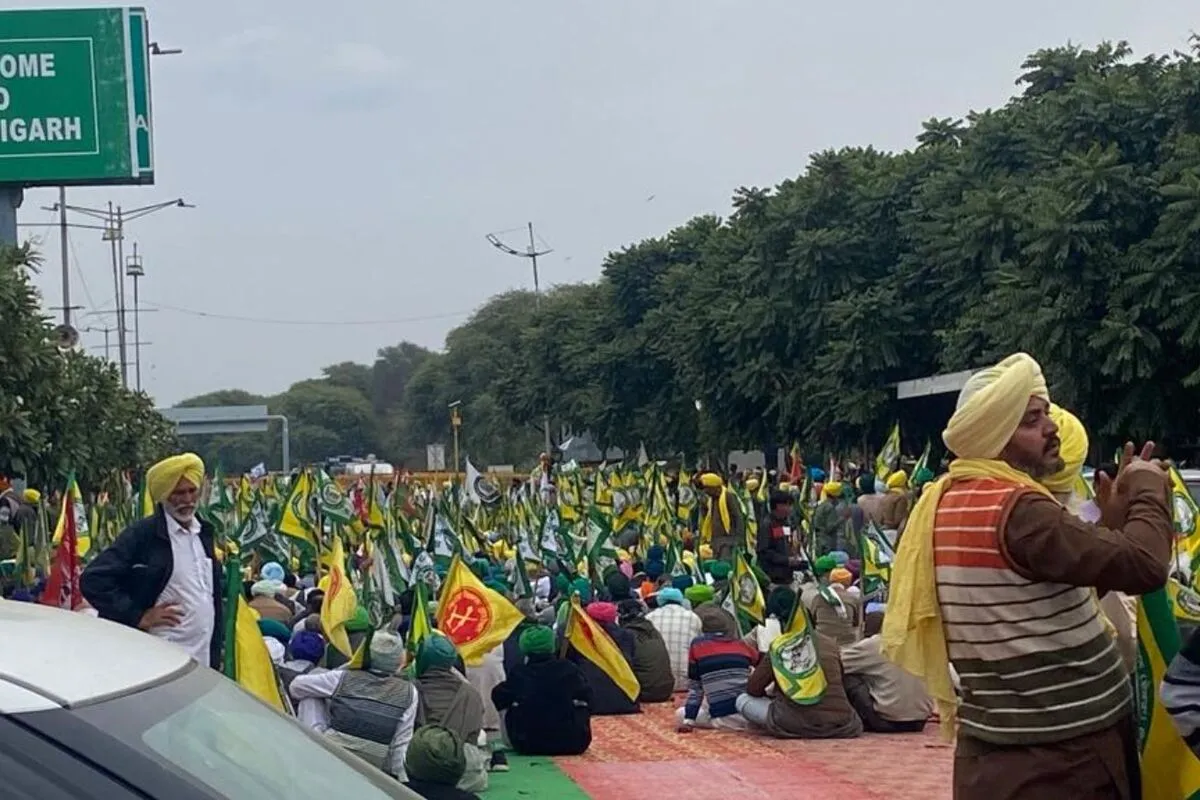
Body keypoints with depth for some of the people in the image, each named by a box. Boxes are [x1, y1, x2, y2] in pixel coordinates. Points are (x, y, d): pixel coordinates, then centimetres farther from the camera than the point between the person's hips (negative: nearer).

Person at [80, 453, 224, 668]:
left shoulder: (204, 534, 14)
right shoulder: (141, 535, -7)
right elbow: (92, 580, -13)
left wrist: (217, 648, 15)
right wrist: (139, 616, -13)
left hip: (205, 660, 7)